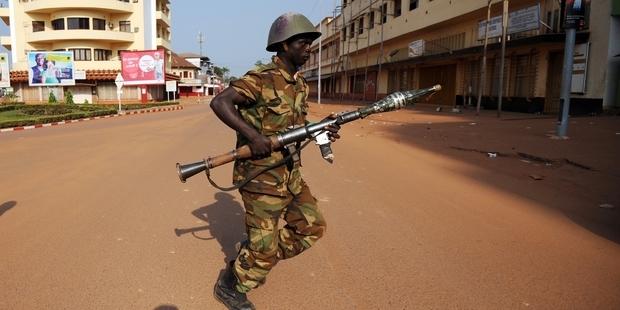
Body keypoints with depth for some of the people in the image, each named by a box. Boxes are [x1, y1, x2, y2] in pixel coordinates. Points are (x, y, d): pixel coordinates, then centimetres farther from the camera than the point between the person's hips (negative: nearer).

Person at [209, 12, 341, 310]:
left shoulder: (300, 84, 10)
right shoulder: (262, 79, -17)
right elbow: (219, 102, -24)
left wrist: (322, 129, -2)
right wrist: (252, 135, -31)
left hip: (290, 173, 8)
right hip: (261, 176, -8)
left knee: (311, 227, 14)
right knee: (265, 248, 1)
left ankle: (253, 256, 28)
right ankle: (229, 286, 28)